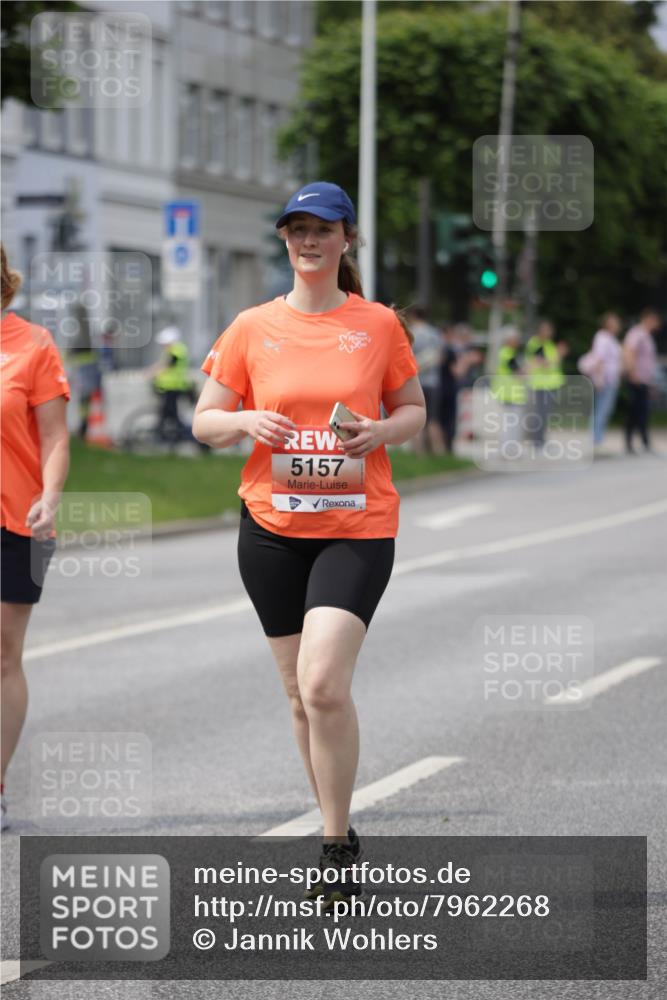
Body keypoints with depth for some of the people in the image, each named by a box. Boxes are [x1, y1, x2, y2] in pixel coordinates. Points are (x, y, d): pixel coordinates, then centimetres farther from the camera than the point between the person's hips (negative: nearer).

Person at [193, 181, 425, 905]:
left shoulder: (379, 324, 2)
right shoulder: (252, 328, 5)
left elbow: (413, 409, 13)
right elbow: (205, 422, 9)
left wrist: (380, 432, -9)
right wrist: (247, 422, -12)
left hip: (358, 526, -3)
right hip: (272, 525, 3)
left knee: (323, 682, -19)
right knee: (301, 693, 8)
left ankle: (335, 843, -6)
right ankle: (340, 832, 25)